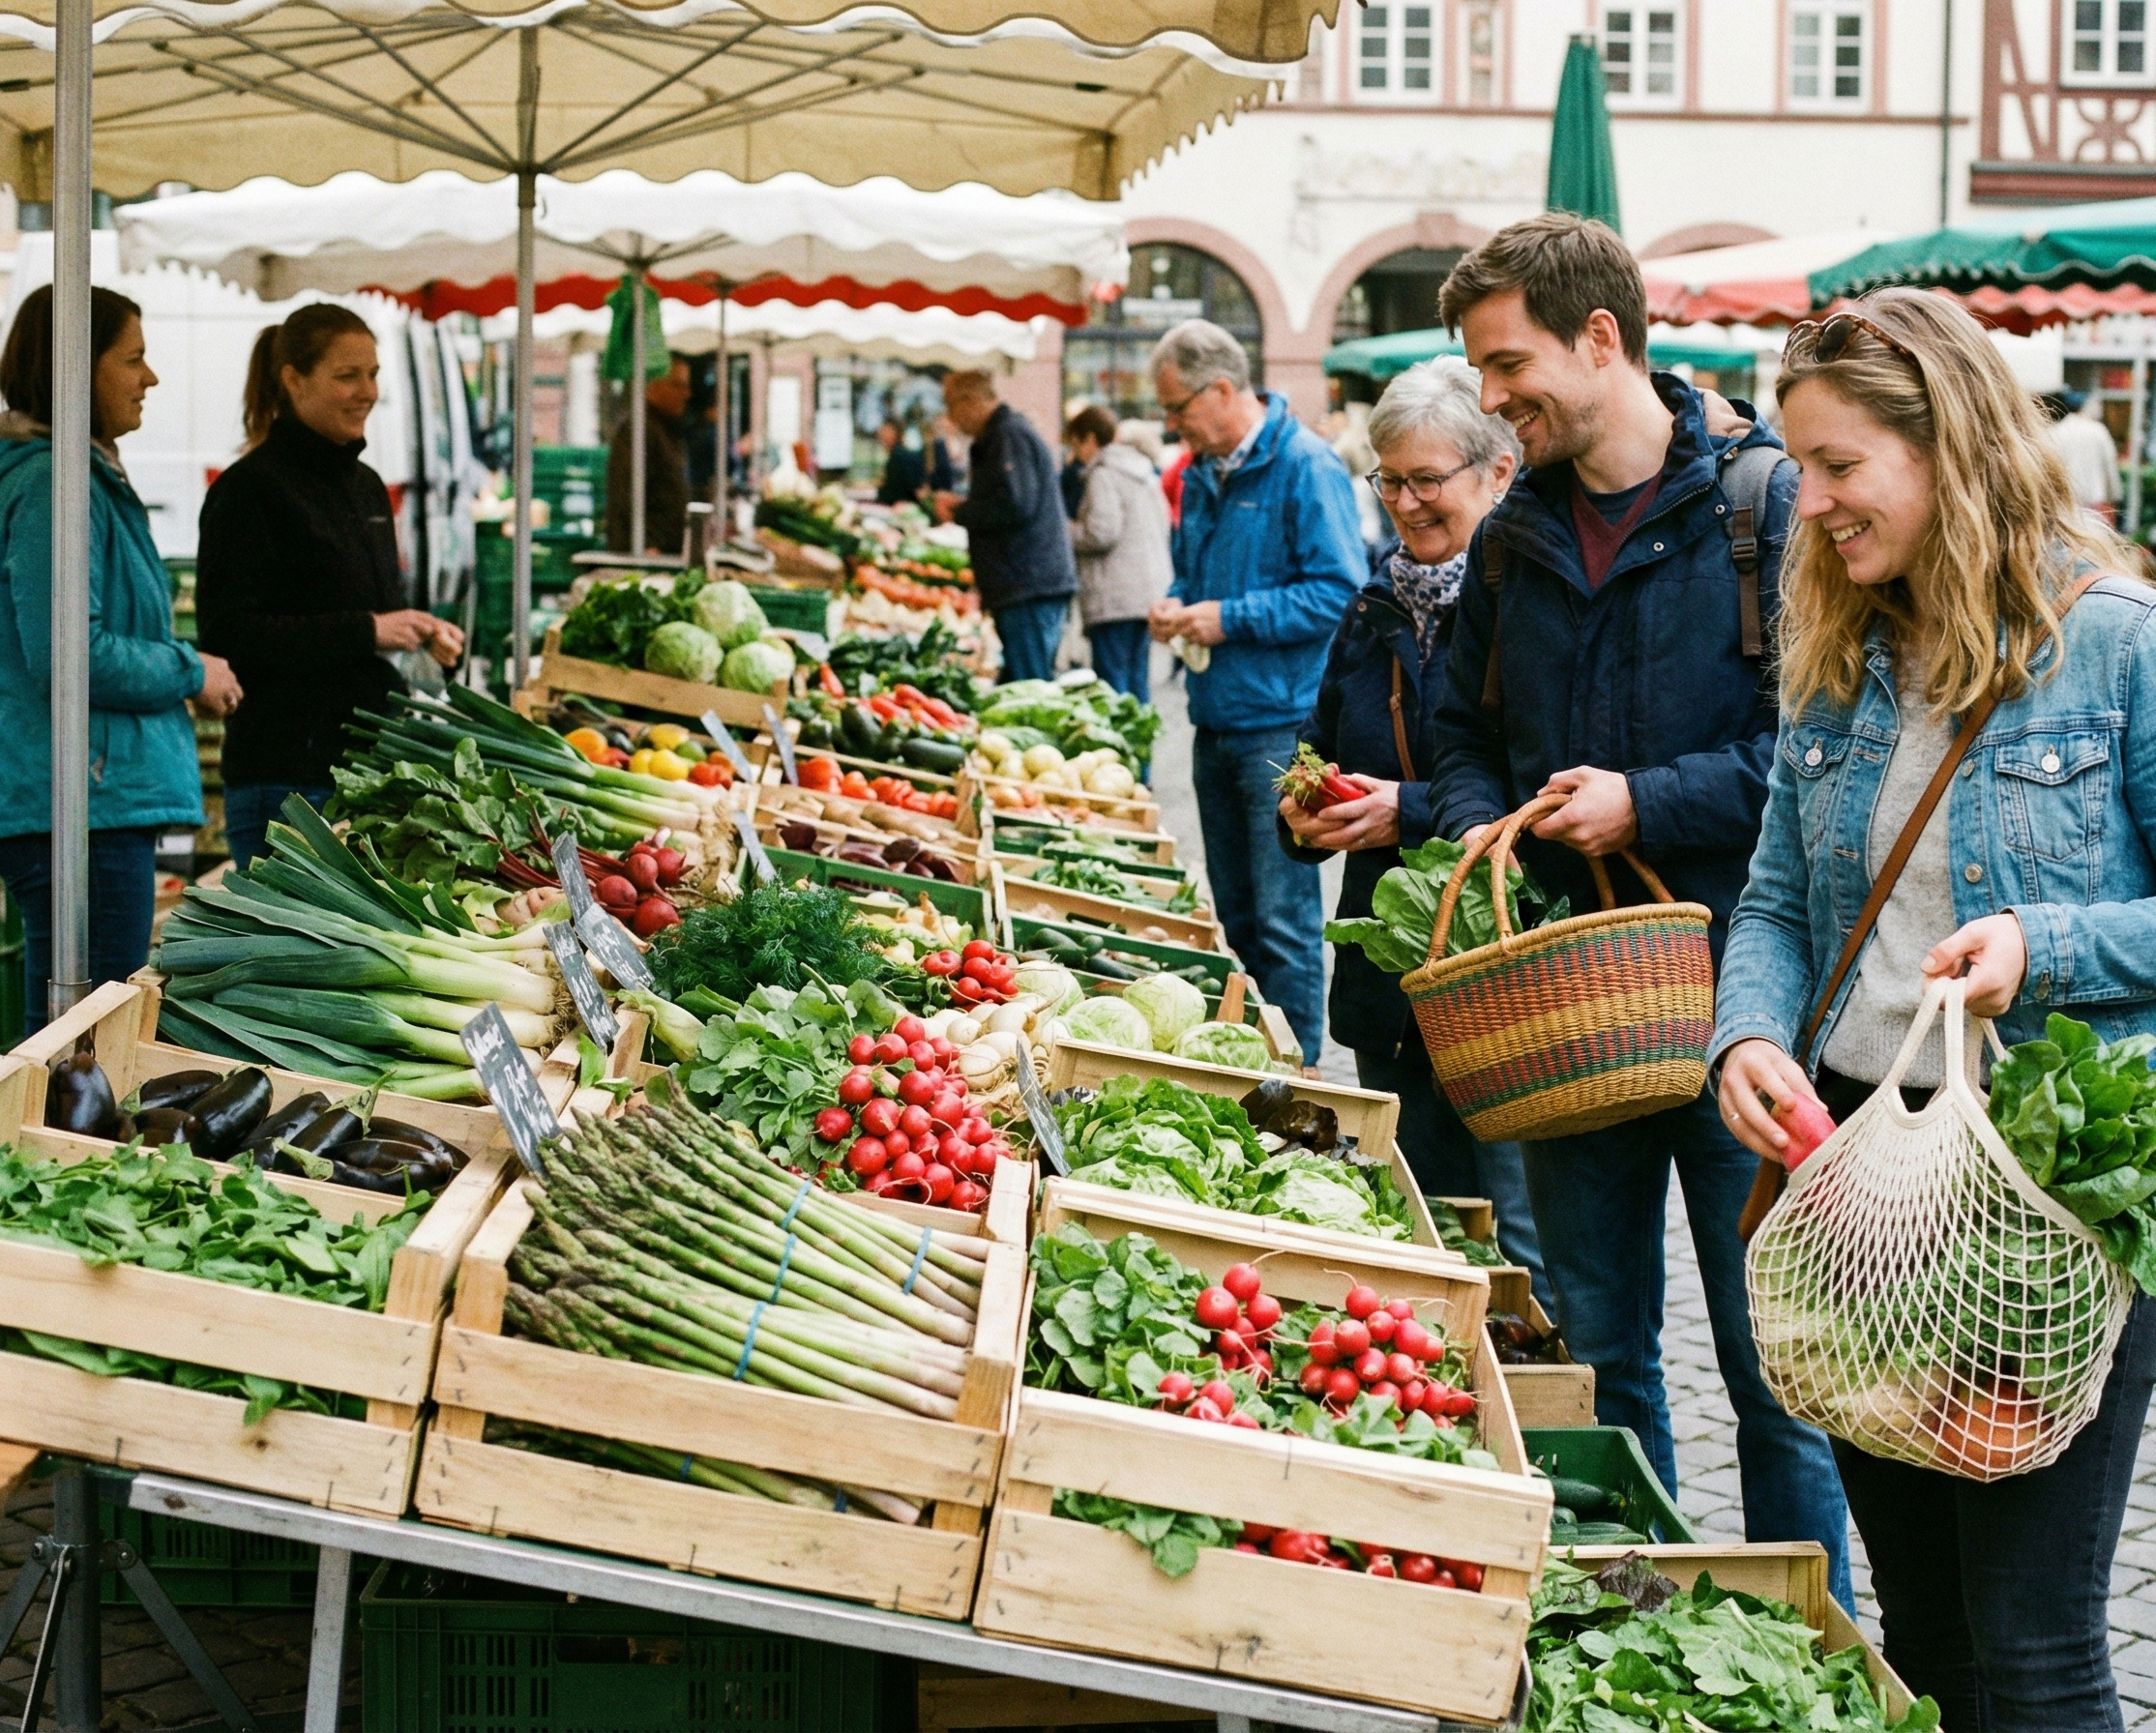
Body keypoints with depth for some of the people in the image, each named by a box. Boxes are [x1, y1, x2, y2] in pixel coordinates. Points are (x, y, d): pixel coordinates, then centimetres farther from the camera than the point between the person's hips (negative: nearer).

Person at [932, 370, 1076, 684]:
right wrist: (963, 506, 18)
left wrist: (959, 513, -10)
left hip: (1029, 587, -11)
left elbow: (1015, 505, -23)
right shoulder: (1003, 434, 22)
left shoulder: (1010, 437, -11)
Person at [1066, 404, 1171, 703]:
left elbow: (1101, 533, -19)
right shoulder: (1142, 471, 17)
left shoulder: (1103, 474, -9)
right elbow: (1163, 523, 22)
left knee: (1112, 681, -8)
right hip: (1149, 593, 9)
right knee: (1137, 680, 13)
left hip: (1116, 598, -9)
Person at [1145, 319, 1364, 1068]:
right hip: (1217, 721, 8)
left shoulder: (1306, 466, -13)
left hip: (1281, 726, -8)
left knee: (1285, 919, -4)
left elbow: (1340, 591, -18)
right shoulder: (1201, 472, 13)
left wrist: (1229, 618, -17)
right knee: (1235, 916, 16)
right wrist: (1175, 606, 4)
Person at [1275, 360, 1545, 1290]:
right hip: (1389, 973, 8)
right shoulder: (1379, 604, 13)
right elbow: (1324, 749, 22)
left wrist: (1409, 813, -22)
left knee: (1513, 1244, -2)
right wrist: (1305, 811, 0)